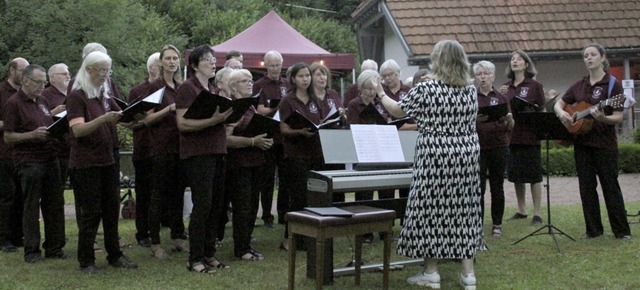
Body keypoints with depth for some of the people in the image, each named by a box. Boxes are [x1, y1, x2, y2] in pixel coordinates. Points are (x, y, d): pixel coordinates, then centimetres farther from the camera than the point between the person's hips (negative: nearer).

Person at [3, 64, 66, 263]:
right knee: (31, 206, -1)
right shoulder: (14, 103, -7)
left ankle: (54, 247, 16)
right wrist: (33, 135, -22)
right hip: (29, 161, -7)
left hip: (50, 157, 7)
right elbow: (8, 137, -10)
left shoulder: (41, 101, 15)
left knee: (54, 204, 7)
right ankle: (31, 251, 8)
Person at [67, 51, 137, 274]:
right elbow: (78, 130, -19)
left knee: (111, 209, 9)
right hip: (86, 163, -7)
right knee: (90, 212, -2)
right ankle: (86, 261, 7)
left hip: (107, 161, 7)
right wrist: (103, 119, -33)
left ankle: (114, 255, 18)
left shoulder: (105, 96, 14)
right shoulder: (77, 96, -8)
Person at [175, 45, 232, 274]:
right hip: (197, 154, -8)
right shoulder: (187, 88, -8)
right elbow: (182, 123, -17)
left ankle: (209, 254, 20)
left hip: (216, 152, 8)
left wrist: (226, 117, 6)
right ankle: (195, 259, 2)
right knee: (202, 205, -7)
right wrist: (213, 120, -24)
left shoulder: (212, 89, 17)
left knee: (215, 206, 10)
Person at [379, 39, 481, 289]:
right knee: (464, 212, 8)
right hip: (466, 157, 5)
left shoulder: (426, 89, -10)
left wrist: (381, 94, 21)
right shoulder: (471, 89, 6)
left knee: (431, 211, 3)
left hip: (436, 157, -5)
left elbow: (398, 110, 2)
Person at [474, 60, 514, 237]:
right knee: (478, 188, -3)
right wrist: (474, 119, -20)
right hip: (477, 147, -1)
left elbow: (510, 126, 7)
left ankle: (497, 224, 17)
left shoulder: (501, 98, 10)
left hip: (499, 147, 2)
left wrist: (509, 120, -15)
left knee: (497, 187, 7)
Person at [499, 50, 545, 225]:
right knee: (515, 175, 11)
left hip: (529, 136, -4)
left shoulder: (535, 85, -1)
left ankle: (537, 214, 7)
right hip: (511, 135, 5)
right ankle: (521, 210, 24)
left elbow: (542, 110, -2)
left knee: (534, 175, 0)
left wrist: (529, 110, -19)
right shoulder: (506, 86, 10)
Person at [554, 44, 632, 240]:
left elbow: (618, 117, -10)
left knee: (610, 186, -1)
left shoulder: (612, 84, -5)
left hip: (605, 143, -5)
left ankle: (622, 231, 9)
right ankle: (593, 229, 16)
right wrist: (561, 113, -6)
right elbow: (558, 104, 17)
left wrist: (603, 118, -30)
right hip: (582, 143, 5)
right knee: (586, 187, 7)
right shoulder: (579, 85, 10)